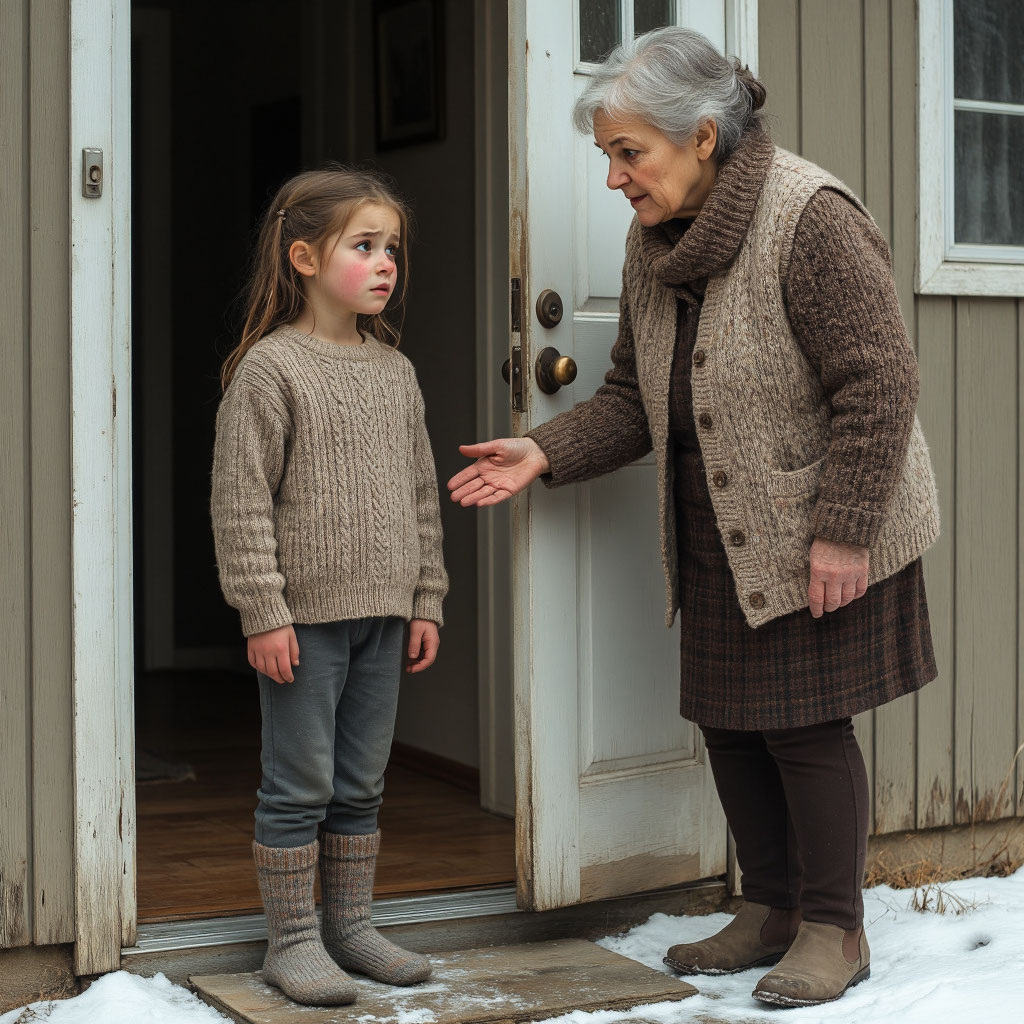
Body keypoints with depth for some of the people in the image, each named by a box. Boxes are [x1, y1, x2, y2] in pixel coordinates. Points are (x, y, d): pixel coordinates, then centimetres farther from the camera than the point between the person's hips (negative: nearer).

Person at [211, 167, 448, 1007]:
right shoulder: (269, 368, -9)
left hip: (382, 615, 6)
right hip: (305, 616, -6)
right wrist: (263, 611, -15)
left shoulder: (395, 370, 10)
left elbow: (422, 494, 14)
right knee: (300, 786, 1)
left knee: (362, 784, 13)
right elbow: (242, 501, -11)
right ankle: (292, 940, 12)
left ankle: (351, 926, 25)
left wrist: (426, 600, 10)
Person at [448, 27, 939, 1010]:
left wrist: (843, 531, -21)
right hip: (718, 540, 8)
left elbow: (877, 383, -21)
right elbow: (633, 396, 10)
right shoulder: (652, 244, 6)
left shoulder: (810, 217, -19)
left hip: (823, 535, -8)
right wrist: (545, 452, -5)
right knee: (727, 720, 12)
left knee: (804, 725, -2)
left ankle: (834, 929, 14)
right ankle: (771, 907, 28)